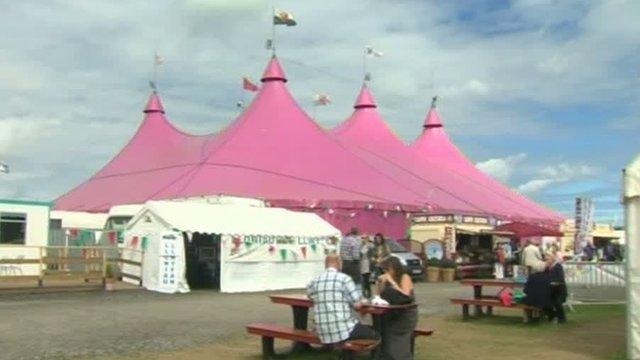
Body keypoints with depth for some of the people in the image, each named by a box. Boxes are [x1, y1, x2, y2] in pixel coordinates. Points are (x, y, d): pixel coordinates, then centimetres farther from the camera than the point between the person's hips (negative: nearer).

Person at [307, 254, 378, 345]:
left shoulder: (314, 281, 6)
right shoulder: (344, 278, -9)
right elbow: (357, 305, -11)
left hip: (323, 335, 6)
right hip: (344, 331, -6)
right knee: (374, 334, 19)